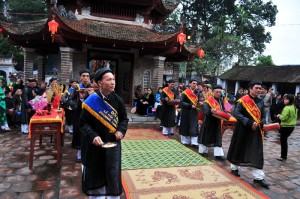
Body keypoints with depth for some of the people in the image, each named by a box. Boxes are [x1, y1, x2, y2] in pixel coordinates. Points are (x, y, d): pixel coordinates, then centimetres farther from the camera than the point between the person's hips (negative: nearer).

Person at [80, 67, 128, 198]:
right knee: (96, 174, 15)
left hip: (113, 144, 2)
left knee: (113, 175, 8)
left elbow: (124, 118, 5)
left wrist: (121, 131, -14)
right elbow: (83, 123, -9)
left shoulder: (117, 100, -5)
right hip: (95, 144, -1)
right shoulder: (91, 101, -13)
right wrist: (93, 136, -24)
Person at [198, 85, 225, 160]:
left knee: (218, 137, 5)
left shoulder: (221, 100, 5)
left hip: (217, 121, 5)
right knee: (206, 136, 9)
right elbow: (205, 111, -21)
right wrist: (211, 111, -42)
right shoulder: (208, 101, -13)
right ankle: (203, 150, 26)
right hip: (208, 121, -5)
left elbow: (223, 110, 12)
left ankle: (218, 154, 10)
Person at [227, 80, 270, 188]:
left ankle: (258, 177, 7)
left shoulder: (260, 102, 6)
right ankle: (234, 167, 34)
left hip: (255, 131, 4)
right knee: (238, 148, 11)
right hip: (242, 130, -4)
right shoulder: (243, 100, -12)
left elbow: (262, 116, 15)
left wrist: (260, 123, -7)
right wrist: (249, 122, -26)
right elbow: (236, 113, -20)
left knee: (257, 153, 1)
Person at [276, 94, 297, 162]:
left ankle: (283, 157, 9)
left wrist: (279, 116, -4)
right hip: (292, 126, 9)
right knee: (284, 141, 18)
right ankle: (284, 156, 26)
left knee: (283, 141, 2)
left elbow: (283, 118, -25)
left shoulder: (287, 108, -22)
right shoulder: (294, 107, 9)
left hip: (285, 127, -9)